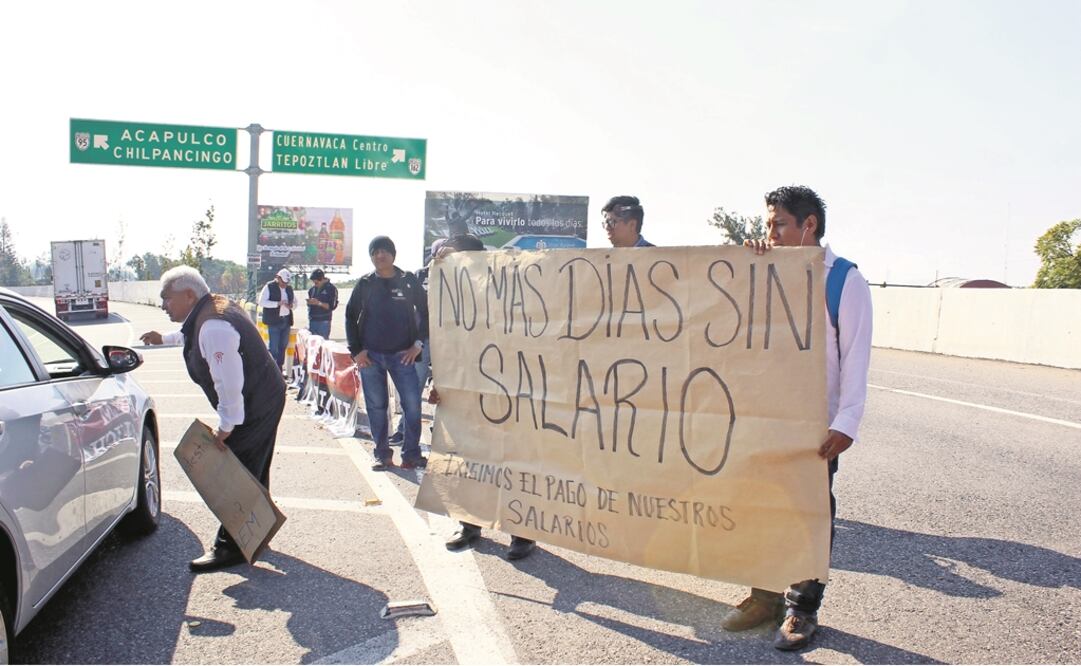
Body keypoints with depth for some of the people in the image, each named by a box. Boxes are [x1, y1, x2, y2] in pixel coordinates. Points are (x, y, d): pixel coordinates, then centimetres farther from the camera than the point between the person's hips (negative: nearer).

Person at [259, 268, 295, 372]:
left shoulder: (289, 288, 13)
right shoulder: (269, 287, -5)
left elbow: (295, 302, 22)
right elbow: (262, 302, -14)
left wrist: (291, 305, -3)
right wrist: (278, 303, -23)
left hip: (286, 321, 6)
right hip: (274, 321, -6)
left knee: (283, 346, 10)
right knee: (274, 348, -6)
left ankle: (279, 370, 19)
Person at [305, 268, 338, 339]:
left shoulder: (331, 288, -5)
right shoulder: (312, 289, 11)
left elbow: (332, 306, -12)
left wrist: (319, 303, -21)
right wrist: (309, 302, -3)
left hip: (323, 322, -5)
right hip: (312, 321, 6)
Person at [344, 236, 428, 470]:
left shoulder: (409, 281, 2)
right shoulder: (365, 284, 5)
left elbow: (425, 311, 7)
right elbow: (350, 316, 9)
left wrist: (418, 343, -1)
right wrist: (356, 350, 1)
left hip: (402, 354, -1)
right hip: (370, 355, 1)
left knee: (412, 404, -7)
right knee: (376, 406, 5)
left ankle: (411, 454, 4)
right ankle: (382, 455, 15)